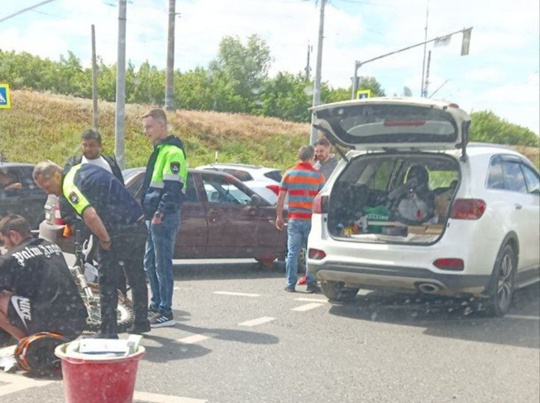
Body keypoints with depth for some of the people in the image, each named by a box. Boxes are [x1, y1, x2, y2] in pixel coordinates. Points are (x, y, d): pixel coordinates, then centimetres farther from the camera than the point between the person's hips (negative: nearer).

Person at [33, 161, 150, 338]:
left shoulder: (70, 186, -14)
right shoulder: (82, 168, 14)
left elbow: (90, 216, -29)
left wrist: (105, 239, -15)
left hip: (120, 231, -9)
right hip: (139, 223, 9)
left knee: (107, 282, 3)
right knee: (137, 278, 20)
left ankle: (108, 330, 7)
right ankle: (141, 322, 30)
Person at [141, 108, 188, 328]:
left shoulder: (172, 152, -13)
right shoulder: (159, 150, 18)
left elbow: (173, 189, -20)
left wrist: (160, 214, -23)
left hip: (164, 219, -10)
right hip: (153, 217, 10)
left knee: (162, 265, -6)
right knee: (150, 263, 15)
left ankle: (165, 312, 0)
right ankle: (156, 305, 24)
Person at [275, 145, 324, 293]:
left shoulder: (289, 174, 3)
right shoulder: (318, 176, -1)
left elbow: (281, 197, 3)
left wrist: (279, 216, 10)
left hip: (294, 219, 2)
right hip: (311, 219, -1)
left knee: (292, 252, 5)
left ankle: (291, 284, 6)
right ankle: (311, 283, 5)